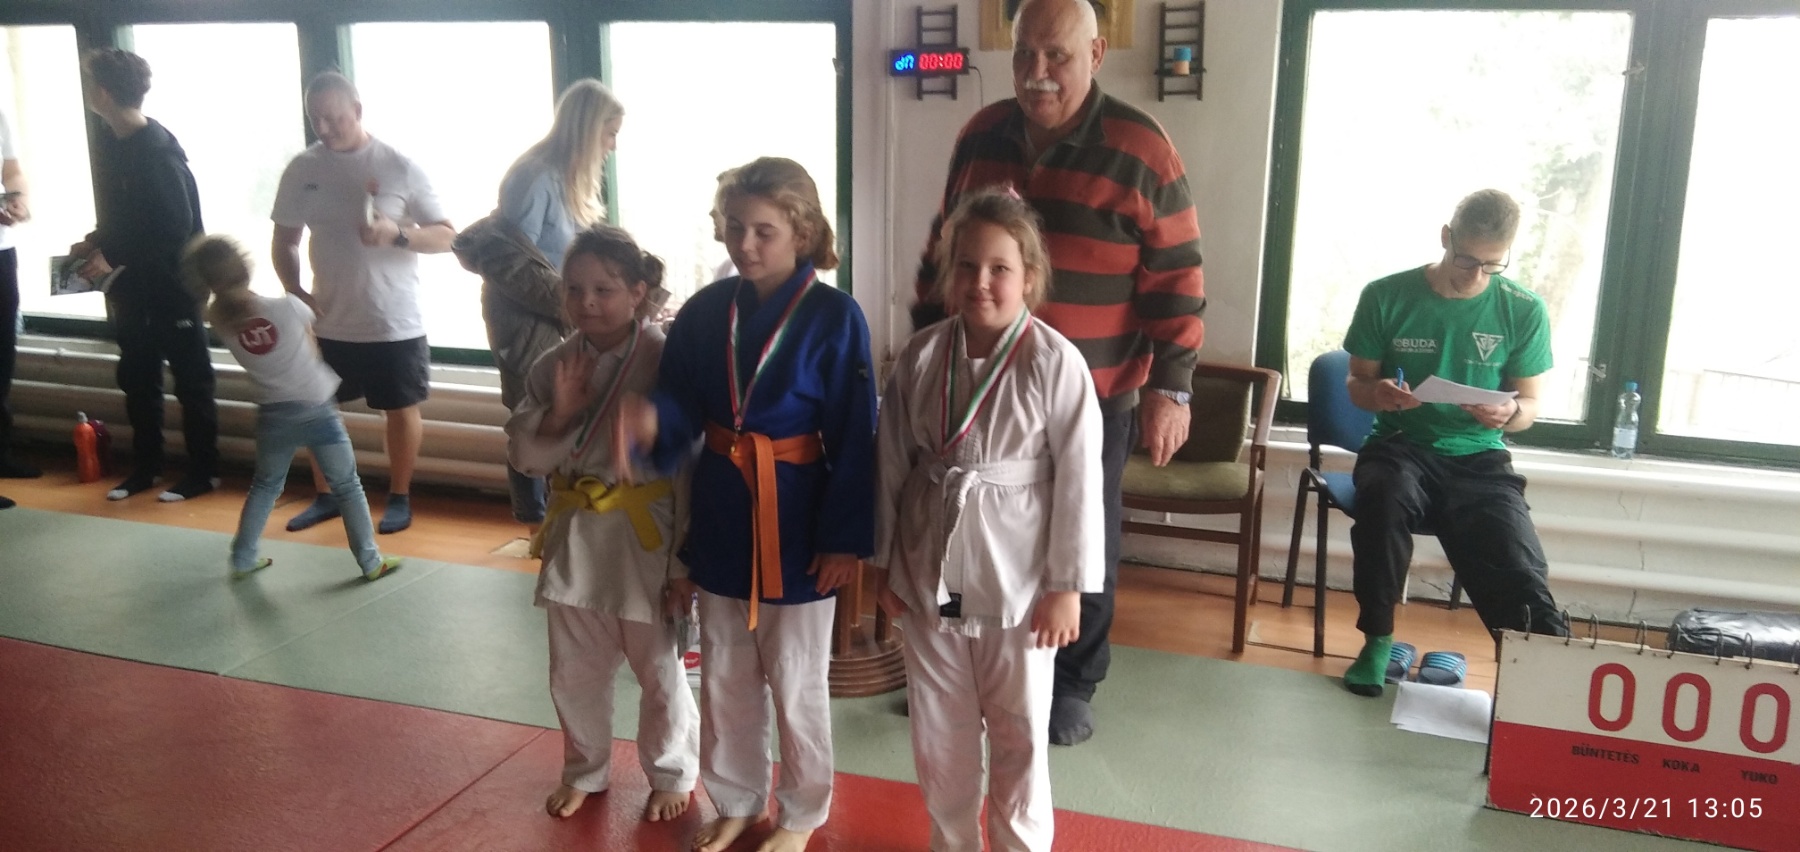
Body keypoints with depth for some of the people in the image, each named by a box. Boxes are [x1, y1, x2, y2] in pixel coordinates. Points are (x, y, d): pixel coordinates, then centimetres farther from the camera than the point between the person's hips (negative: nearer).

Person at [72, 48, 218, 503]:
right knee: (136, 380, 15)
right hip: (131, 288, 8)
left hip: (173, 285, -8)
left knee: (191, 381, 4)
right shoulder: (109, 143, 6)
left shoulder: (157, 149, -20)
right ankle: (145, 466, 27)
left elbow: (175, 226, -22)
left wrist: (113, 256, -19)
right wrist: (95, 242, -1)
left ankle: (203, 471, 14)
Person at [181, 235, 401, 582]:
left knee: (265, 486, 24)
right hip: (316, 410, -3)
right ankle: (370, 562, 11)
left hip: (273, 416, 3)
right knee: (347, 487, 7)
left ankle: (243, 558, 29)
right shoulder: (287, 307, -16)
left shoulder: (218, 319, -9)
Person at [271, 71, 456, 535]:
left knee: (401, 409, 7)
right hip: (329, 322, 4)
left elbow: (447, 236, -8)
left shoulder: (400, 167, -9)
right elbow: (284, 241, 9)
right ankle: (325, 496, 29)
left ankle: (399, 498, 24)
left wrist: (397, 233, -25)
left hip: (395, 323, -3)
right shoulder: (302, 169, 1)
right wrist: (296, 293, -6)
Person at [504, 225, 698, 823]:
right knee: (574, 673, 19)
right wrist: (561, 412, -16)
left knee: (659, 670, 12)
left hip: (646, 538, -4)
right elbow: (525, 457, 3)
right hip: (576, 538, 5)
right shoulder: (553, 367, 1)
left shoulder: (666, 360, -14)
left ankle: (671, 774, 35)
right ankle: (584, 771, 42)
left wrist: (686, 555, -14)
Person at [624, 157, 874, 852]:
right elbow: (684, 406, 4)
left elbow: (853, 438, -13)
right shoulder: (704, 310, 0)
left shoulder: (835, 317, -14)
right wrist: (655, 423, -20)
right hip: (719, 513, 5)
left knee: (794, 682, 11)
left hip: (796, 519, -5)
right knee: (723, 677, 19)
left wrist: (846, 538, -14)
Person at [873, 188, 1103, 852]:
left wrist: (1068, 585, -10)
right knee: (938, 728, 18)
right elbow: (892, 464, 4)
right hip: (929, 570, 4)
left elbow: (1078, 479, -11)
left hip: (1016, 577, -3)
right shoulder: (920, 356, -3)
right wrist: (884, 562, 7)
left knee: (1019, 733, 12)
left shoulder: (1055, 362, -14)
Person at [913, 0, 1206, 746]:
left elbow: (1175, 280, -9)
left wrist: (1169, 388, -12)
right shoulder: (981, 136, 4)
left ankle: (1072, 684, 30)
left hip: (1090, 396, -3)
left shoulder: (1140, 151, -10)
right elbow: (942, 249, 13)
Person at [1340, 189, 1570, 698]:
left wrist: (1508, 415, -19)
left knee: (1520, 578, -23)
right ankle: (1377, 639, -18)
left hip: (1478, 458, 1)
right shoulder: (1387, 297, -2)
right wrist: (1377, 394, -19)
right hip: (1401, 446, -1)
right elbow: (1356, 383, 7)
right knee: (1385, 496, -36)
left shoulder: (1524, 311, 1)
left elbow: (1530, 405, 7)